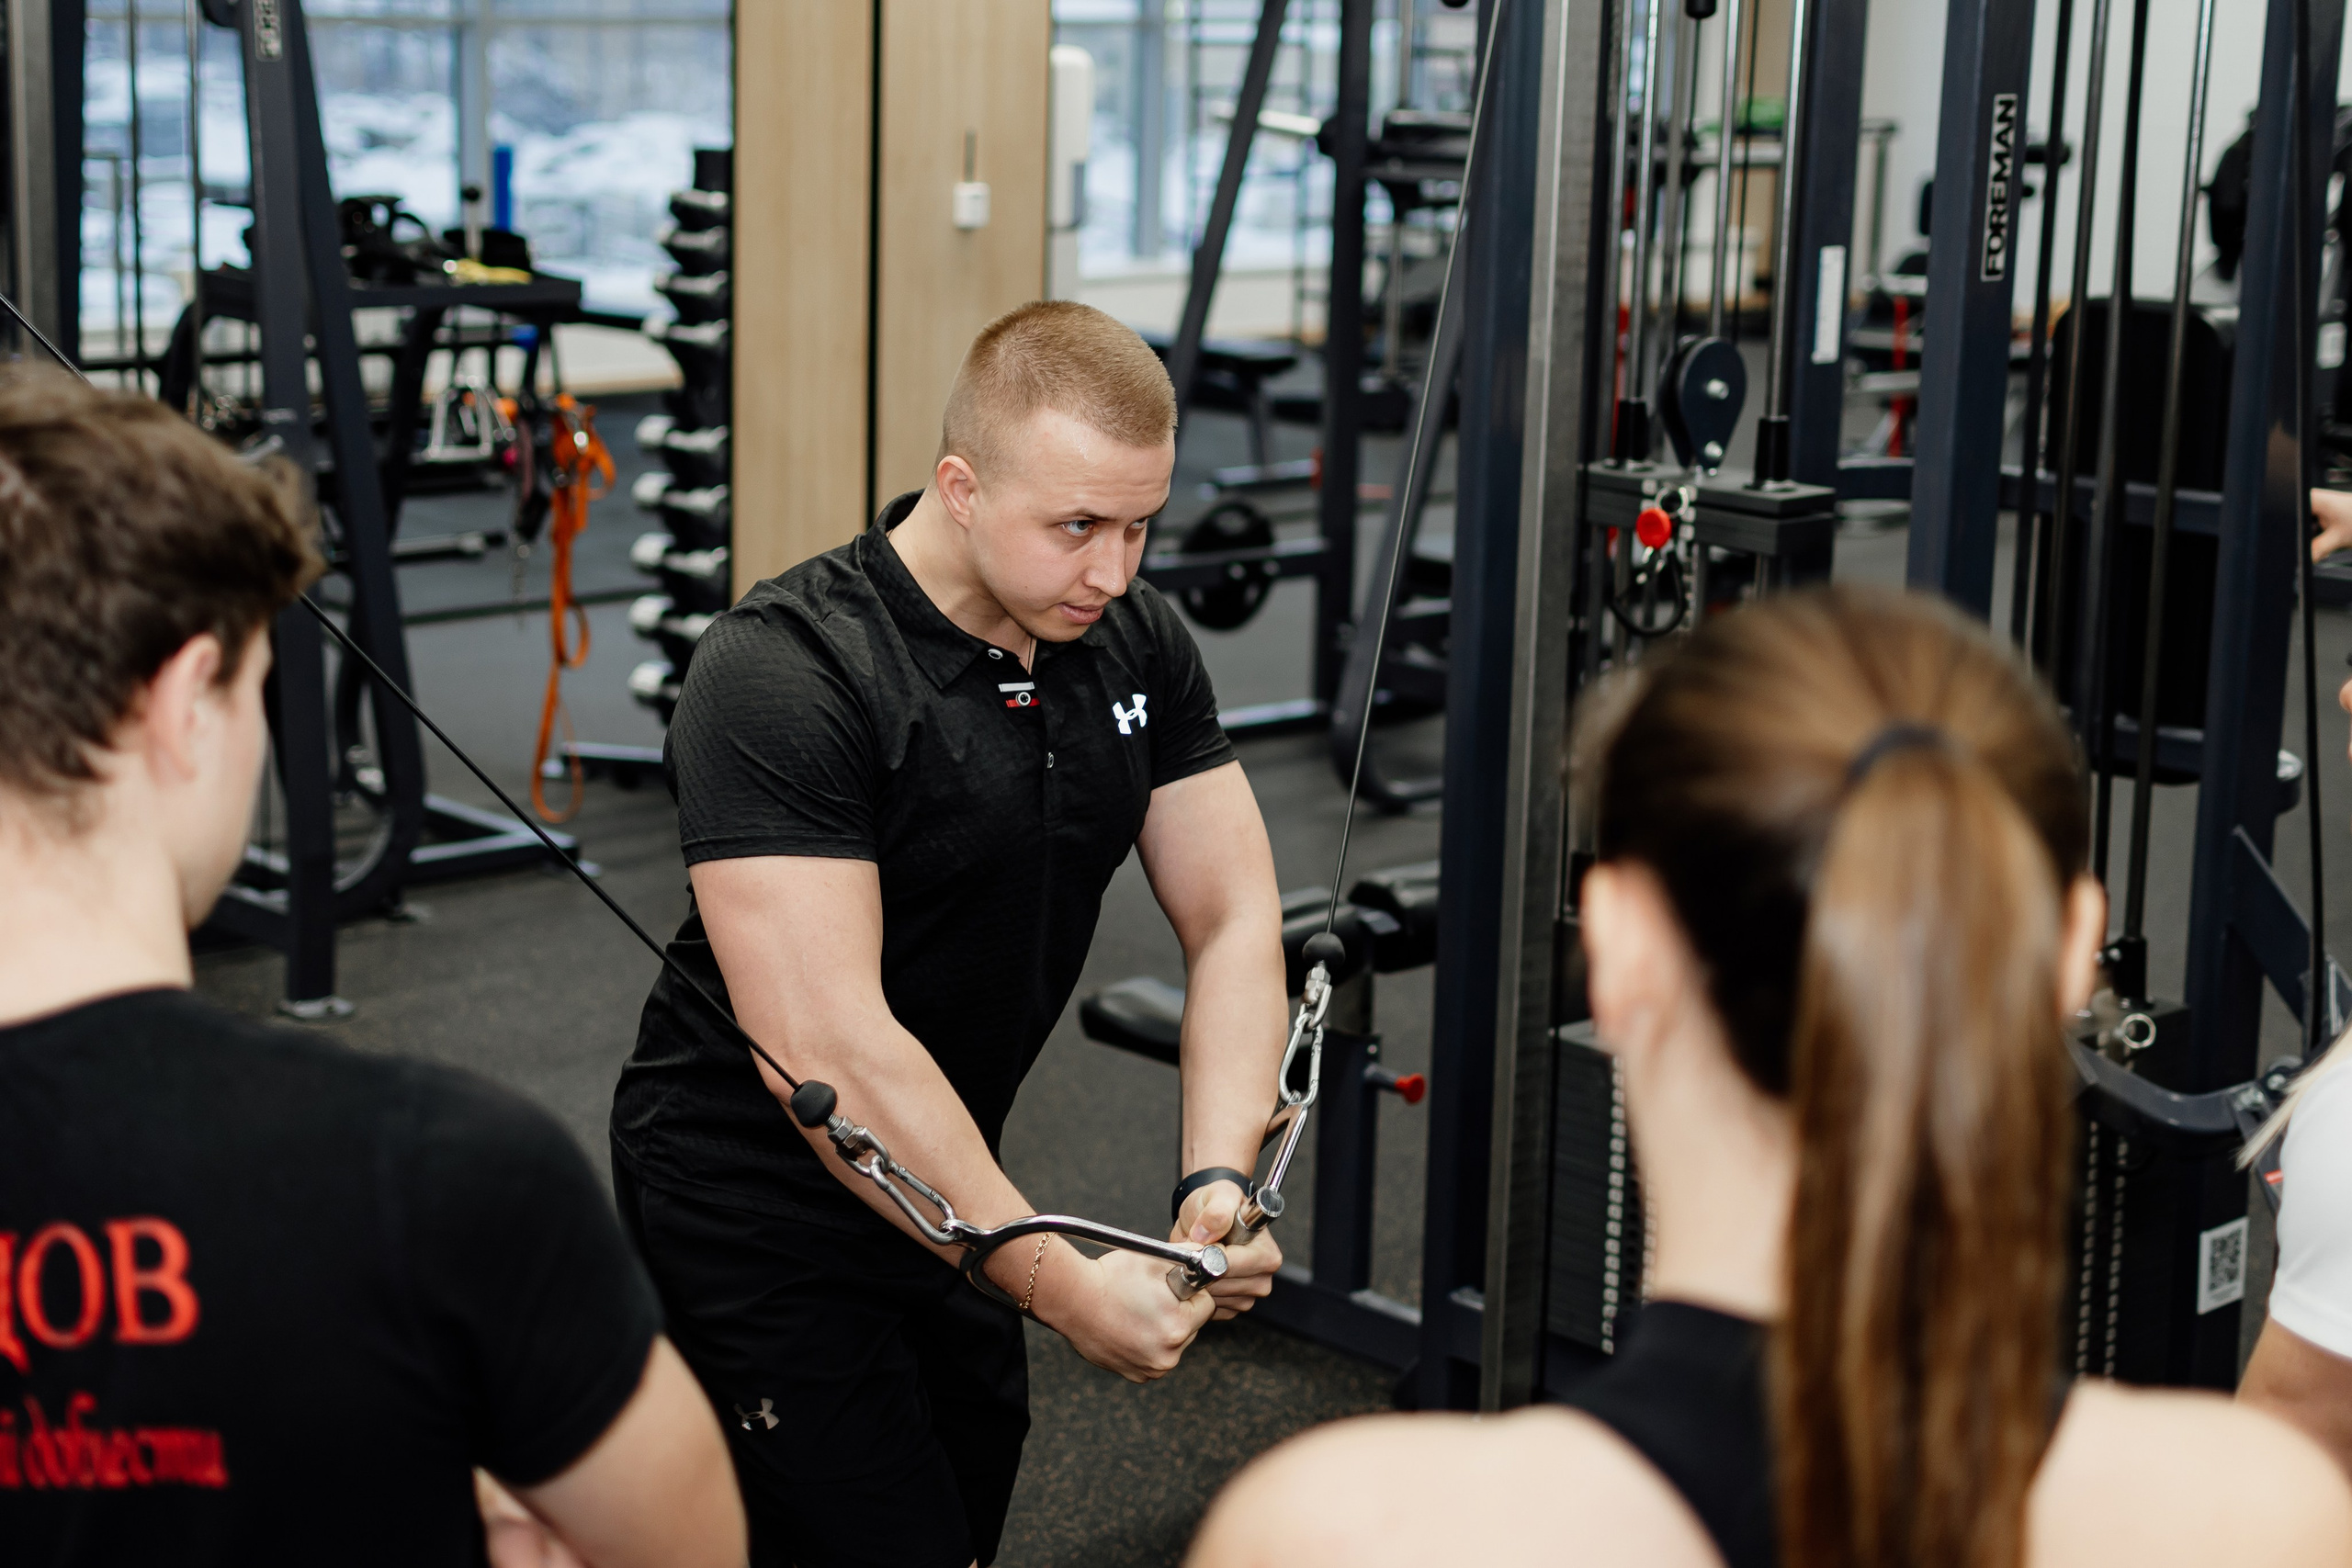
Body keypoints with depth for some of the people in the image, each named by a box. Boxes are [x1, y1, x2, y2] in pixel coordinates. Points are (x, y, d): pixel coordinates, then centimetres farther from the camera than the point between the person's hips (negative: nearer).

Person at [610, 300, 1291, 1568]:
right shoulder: (785, 676, -26)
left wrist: (1219, 1179, -19)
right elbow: (830, 1050, -31)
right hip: (755, 1199, -7)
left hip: (939, 1175, 8)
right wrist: (1063, 1285, -31)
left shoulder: (1135, 645, -3)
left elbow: (1234, 923, -2)